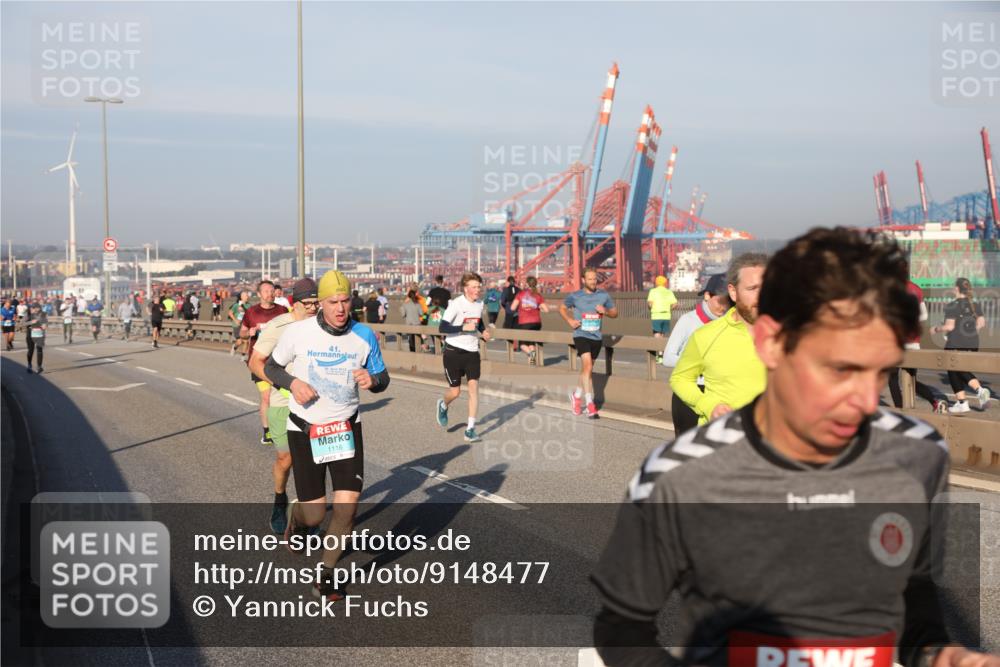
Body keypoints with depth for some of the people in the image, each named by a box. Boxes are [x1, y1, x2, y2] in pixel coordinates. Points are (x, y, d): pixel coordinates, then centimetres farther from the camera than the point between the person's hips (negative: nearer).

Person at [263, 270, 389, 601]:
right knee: (315, 513, 0)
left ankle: (325, 577, 12)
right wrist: (293, 383, -18)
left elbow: (382, 379, 6)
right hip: (305, 430, -1)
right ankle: (297, 517, 41)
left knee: (348, 505, -10)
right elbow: (271, 366, 3)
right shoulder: (298, 332, -12)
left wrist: (372, 380, -19)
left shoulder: (365, 335, -7)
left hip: (346, 428, 2)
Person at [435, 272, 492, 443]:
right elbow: (442, 328, -19)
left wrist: (483, 331, 6)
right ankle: (443, 406, 41)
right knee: (455, 391, 3)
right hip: (454, 352, -4)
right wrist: (464, 327, -27)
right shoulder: (456, 304, -15)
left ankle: (470, 430, -6)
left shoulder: (480, 303, 5)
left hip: (472, 352, 4)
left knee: (474, 387, -9)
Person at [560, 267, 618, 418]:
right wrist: (570, 320, -2)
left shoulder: (604, 295, 3)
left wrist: (605, 311, -11)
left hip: (597, 337, 4)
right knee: (587, 366, -19)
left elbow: (615, 313, 11)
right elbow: (562, 307, 13)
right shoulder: (575, 296, -2)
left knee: (587, 369, 16)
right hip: (581, 335, -4)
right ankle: (590, 405, -18)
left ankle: (577, 395, 39)